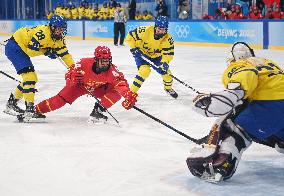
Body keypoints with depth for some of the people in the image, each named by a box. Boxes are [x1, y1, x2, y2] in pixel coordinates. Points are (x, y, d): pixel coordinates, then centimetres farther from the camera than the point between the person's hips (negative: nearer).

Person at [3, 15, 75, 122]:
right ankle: (29, 108, -22)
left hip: (22, 50, 10)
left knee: (32, 77, 14)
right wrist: (46, 51, -14)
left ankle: (11, 104, 24)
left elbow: (65, 54, 6)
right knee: (29, 76, -19)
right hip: (14, 47, -10)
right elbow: (31, 50, -25)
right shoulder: (43, 33, -25)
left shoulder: (58, 39, 3)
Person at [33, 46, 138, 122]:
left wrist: (128, 94, -65)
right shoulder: (85, 63, -33)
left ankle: (98, 110, -15)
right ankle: (34, 110, -4)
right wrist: (72, 78, -48)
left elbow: (120, 82, -46)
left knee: (116, 92, -23)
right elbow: (68, 75, -24)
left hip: (98, 88, 2)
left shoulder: (111, 70, -32)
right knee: (61, 99, -16)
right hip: (81, 85, -1)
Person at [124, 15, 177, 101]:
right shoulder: (145, 31, -30)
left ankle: (168, 88, 35)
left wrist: (165, 63, -36)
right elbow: (130, 36, -20)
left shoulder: (168, 39, -23)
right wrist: (134, 48, -25)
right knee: (145, 71, -27)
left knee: (165, 71, 0)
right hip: (142, 54, -4)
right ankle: (132, 91, -16)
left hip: (156, 57, 4)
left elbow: (169, 53, -19)